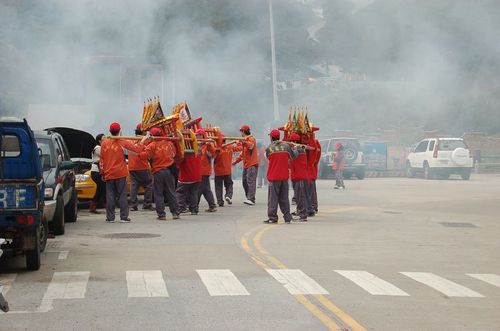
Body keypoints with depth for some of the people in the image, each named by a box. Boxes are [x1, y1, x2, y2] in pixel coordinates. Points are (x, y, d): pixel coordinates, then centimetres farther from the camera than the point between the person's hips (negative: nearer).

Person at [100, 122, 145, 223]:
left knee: (110, 195, 5)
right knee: (122, 195, 2)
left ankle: (110, 217, 4)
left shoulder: (104, 142, 2)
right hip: (120, 173, -2)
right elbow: (136, 149, -8)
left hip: (108, 173, 2)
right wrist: (143, 141, 7)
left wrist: (102, 172, 12)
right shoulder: (122, 142, -6)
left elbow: (101, 159, 5)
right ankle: (124, 217, -1)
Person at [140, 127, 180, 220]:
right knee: (171, 193, 10)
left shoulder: (152, 145, -10)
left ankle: (161, 214, 2)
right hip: (169, 171, 3)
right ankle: (175, 213, 12)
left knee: (159, 194, 4)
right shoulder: (169, 143, 3)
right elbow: (174, 154, 18)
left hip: (157, 172, -3)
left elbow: (144, 156, -18)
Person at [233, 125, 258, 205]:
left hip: (252, 164, -10)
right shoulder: (245, 140, 21)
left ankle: (251, 199, -23)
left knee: (251, 181, -16)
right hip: (246, 165, 10)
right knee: (245, 181, 10)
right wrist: (236, 160, 26)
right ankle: (249, 198, 16)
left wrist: (244, 142, -50)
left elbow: (250, 146, -32)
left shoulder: (251, 139, -8)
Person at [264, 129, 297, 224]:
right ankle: (287, 217, 12)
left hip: (273, 177, -3)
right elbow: (293, 156, 12)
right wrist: (296, 149, 32)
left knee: (273, 198, 2)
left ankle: (272, 217, -1)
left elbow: (269, 158, 5)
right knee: (284, 198, 11)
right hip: (284, 176, 3)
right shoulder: (286, 146, -1)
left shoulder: (269, 148, -8)